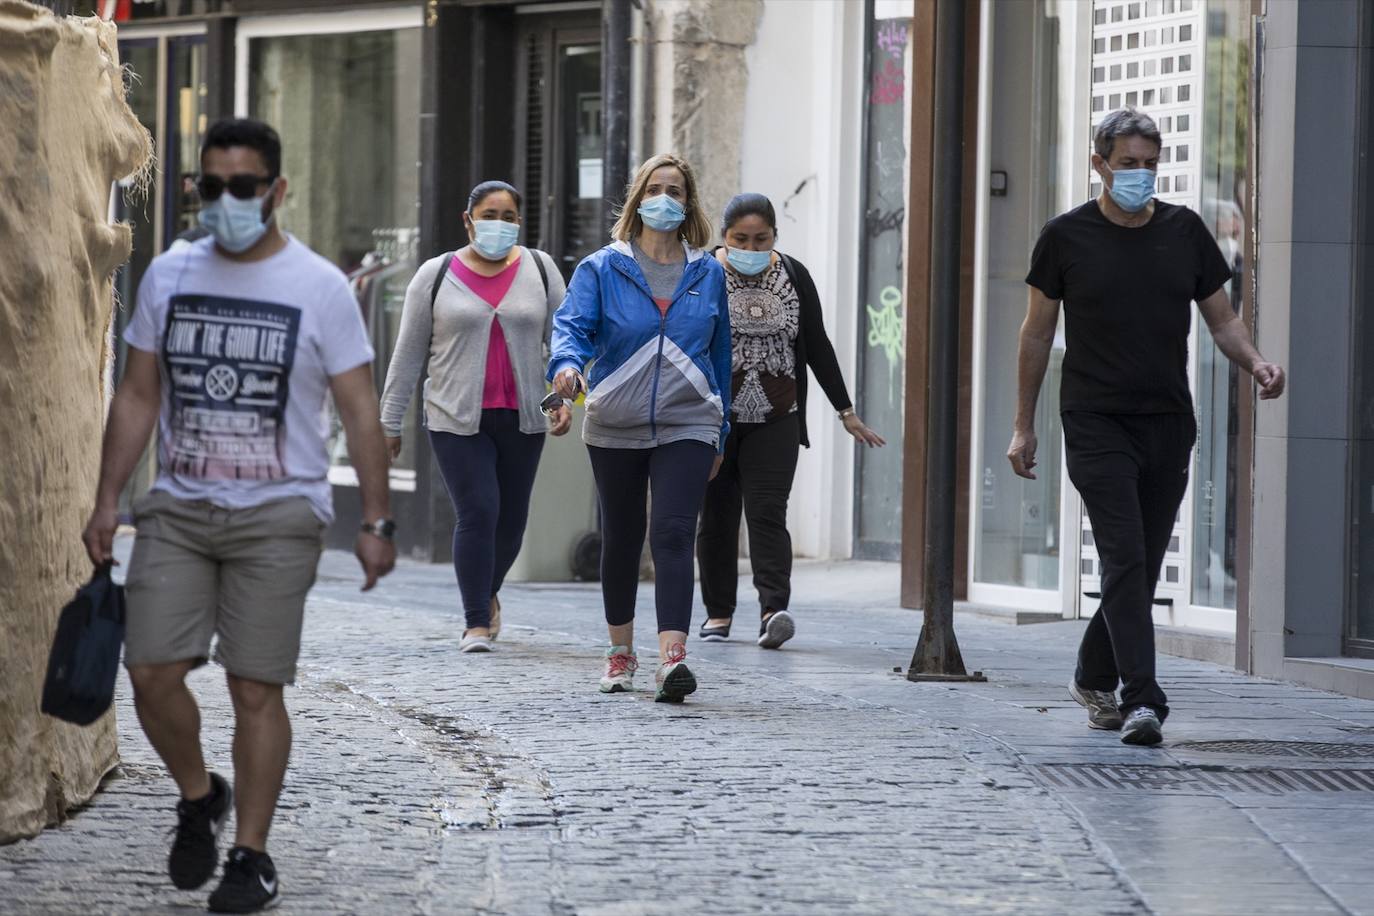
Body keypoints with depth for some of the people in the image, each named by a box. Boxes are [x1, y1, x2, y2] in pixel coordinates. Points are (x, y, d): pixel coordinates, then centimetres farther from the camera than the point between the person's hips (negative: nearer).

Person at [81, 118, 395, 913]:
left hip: (278, 516, -3)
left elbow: (361, 412, -2)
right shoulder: (168, 277, 7)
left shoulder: (319, 287, -4)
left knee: (256, 689, -4)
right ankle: (199, 798, 20)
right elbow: (138, 397, 13)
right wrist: (107, 502, 8)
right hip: (178, 509, 3)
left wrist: (377, 522, -6)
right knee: (152, 672, -6)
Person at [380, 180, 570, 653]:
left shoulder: (540, 270, 7)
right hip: (457, 419, -2)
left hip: (521, 419, 2)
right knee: (477, 513, -12)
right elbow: (408, 353, 6)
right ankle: (477, 623, -7)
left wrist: (564, 396, -7)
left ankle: (487, 591, 35)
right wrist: (390, 422, 5)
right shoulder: (437, 275, 3)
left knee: (511, 518, 7)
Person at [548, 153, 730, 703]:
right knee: (620, 539, 12)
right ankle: (621, 654, 29)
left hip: (686, 428, -1)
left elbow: (720, 353, 15)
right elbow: (571, 323, -10)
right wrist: (566, 363, -33)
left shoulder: (708, 275, 8)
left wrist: (720, 430, 16)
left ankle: (672, 659, -26)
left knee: (673, 535, -16)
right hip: (615, 427, 1)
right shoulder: (602, 269, 2)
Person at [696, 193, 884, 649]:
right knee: (717, 516, 5)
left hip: (775, 421, 1)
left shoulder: (793, 277, 4)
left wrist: (846, 411, 9)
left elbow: (817, 346, 10)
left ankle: (774, 610, -22)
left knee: (767, 512, -11)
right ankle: (718, 613, 15)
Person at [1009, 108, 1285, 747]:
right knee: (1125, 559, -15)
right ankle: (1141, 701, -19)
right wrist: (1024, 425, 5)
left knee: (1143, 566, 9)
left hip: (1168, 425, 4)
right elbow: (1038, 332, 6)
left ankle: (1093, 679, 30)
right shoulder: (1067, 237, 0)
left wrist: (1257, 364, -10)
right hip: (1096, 424, -4)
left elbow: (1223, 319, 11)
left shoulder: (1185, 232, 7)